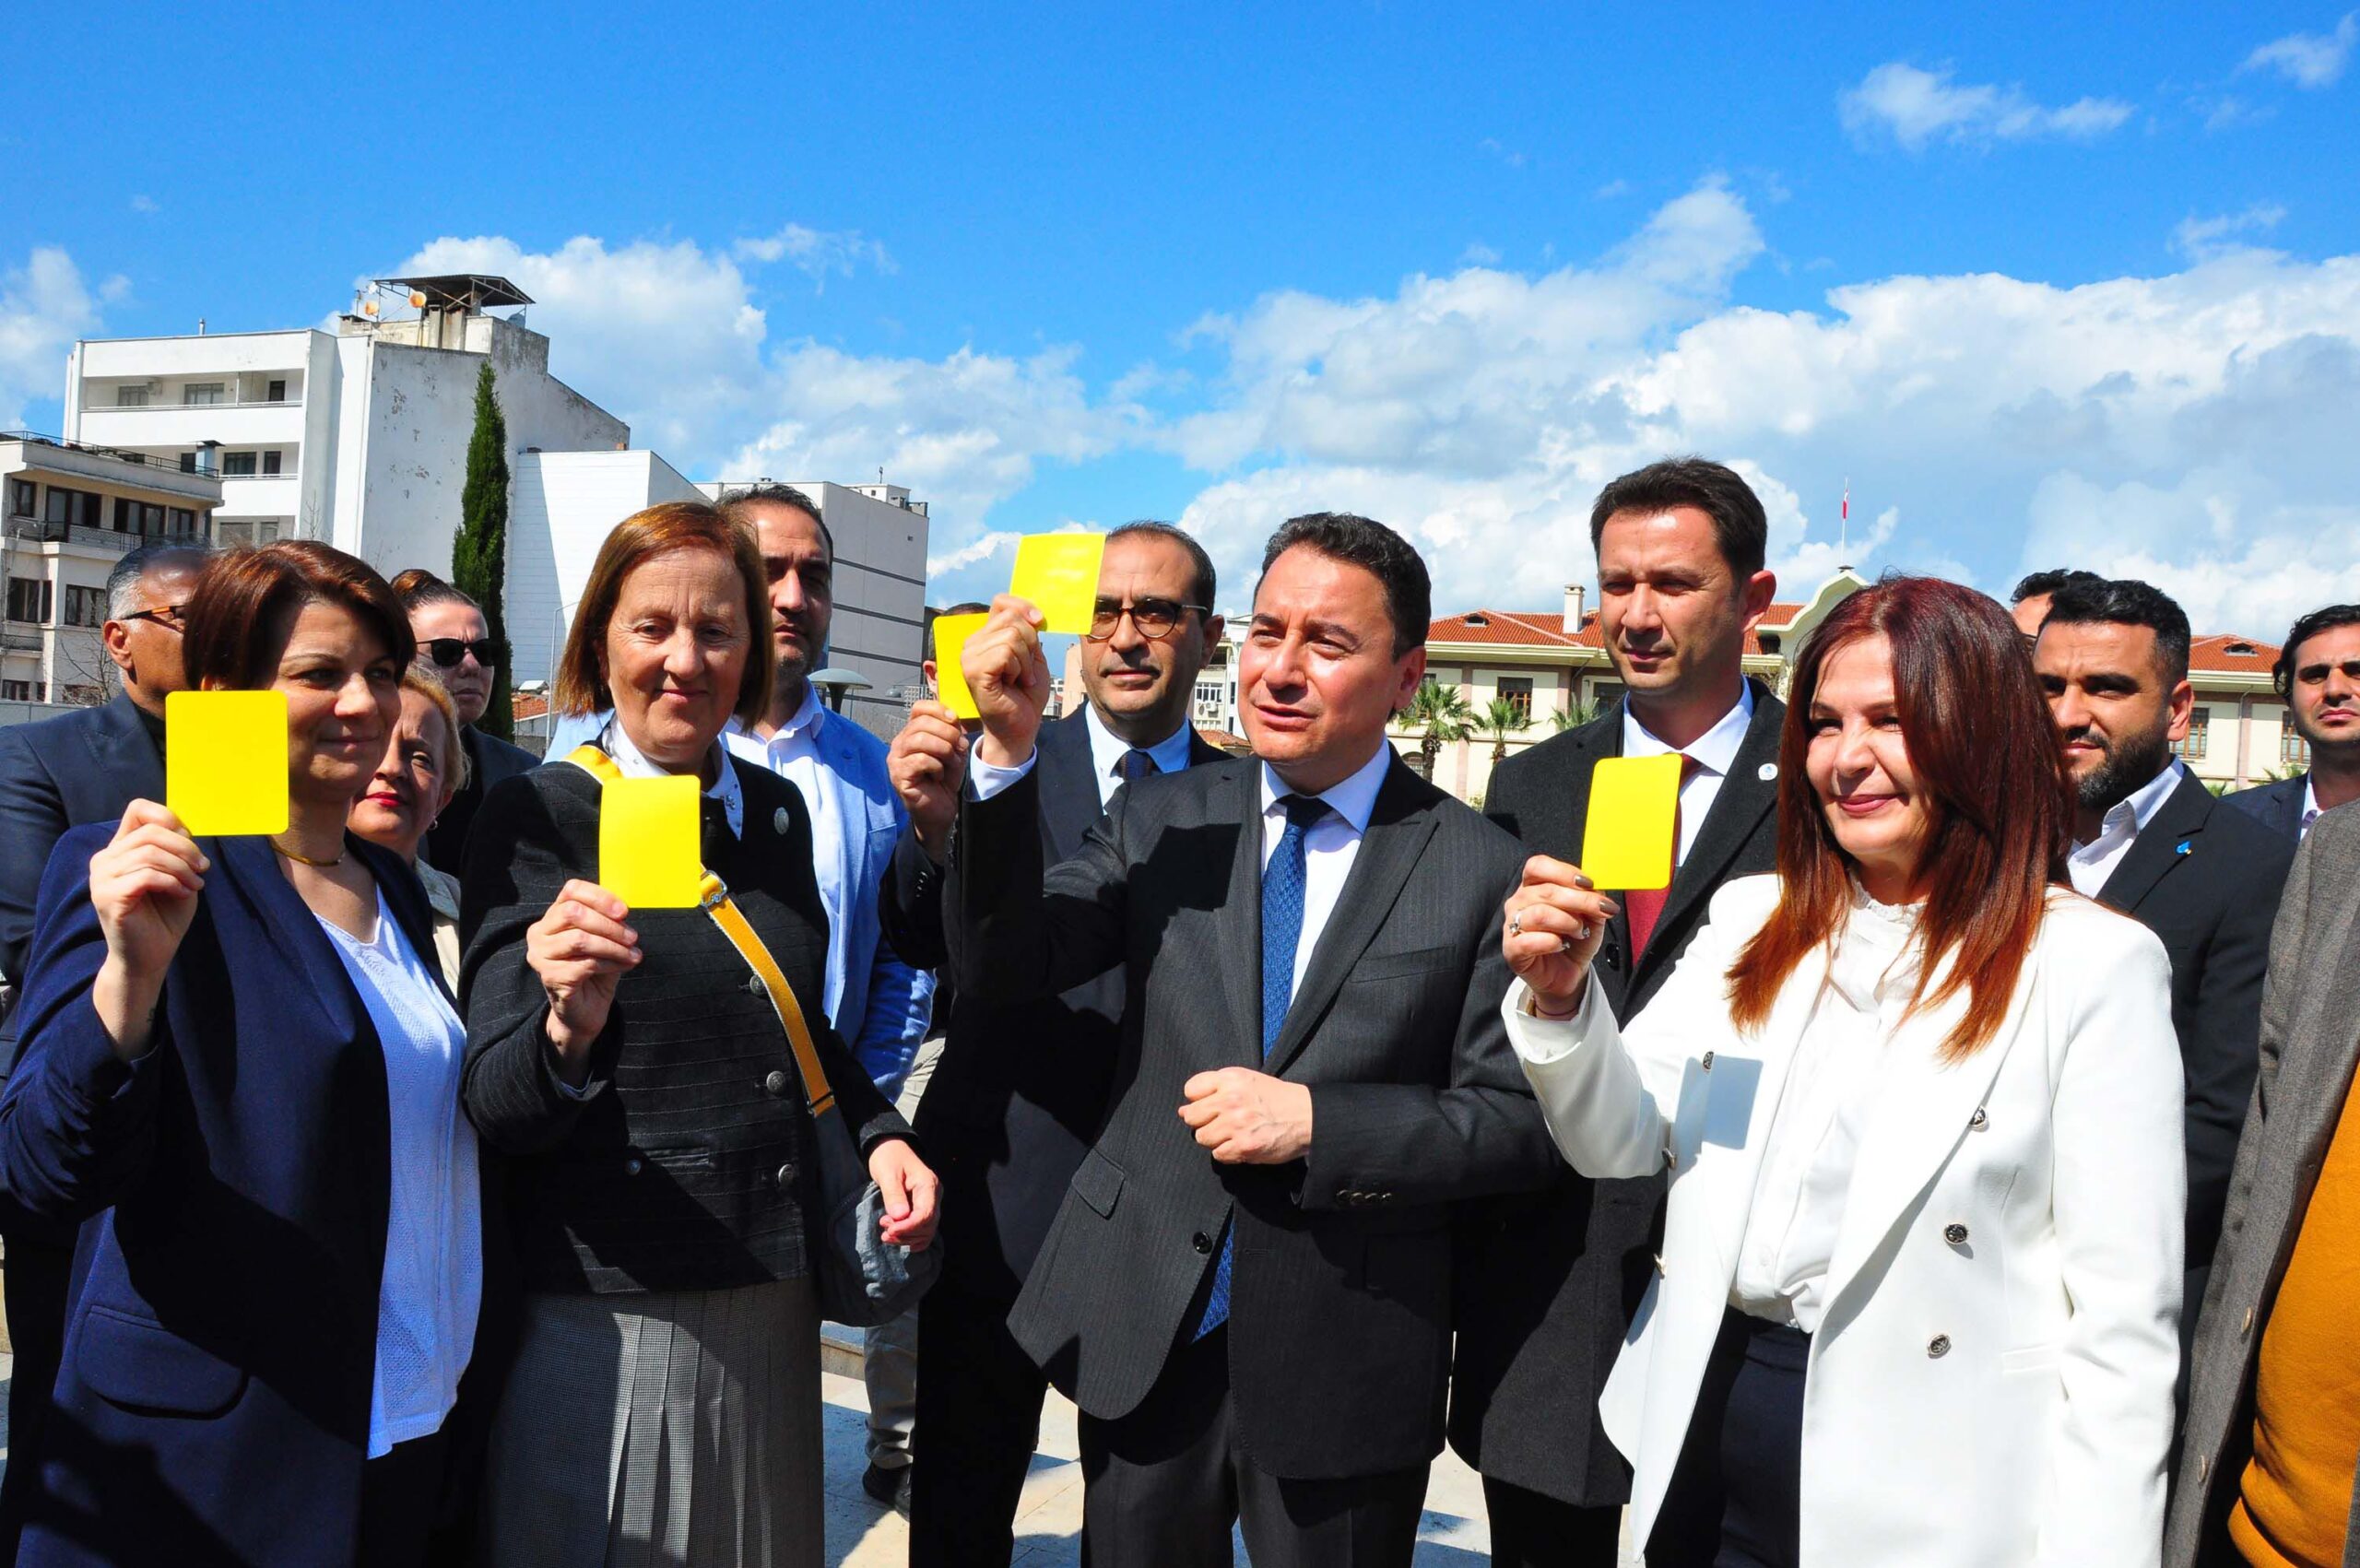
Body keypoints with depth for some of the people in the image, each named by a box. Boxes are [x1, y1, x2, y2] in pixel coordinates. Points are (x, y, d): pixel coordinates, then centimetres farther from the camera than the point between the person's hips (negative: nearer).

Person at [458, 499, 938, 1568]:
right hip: (605, 1310, -5)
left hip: (771, 1301, 6)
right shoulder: (537, 816, -10)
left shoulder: (779, 813, 5)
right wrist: (569, 1026, -36)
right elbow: (497, 1106, -16)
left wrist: (877, 1131, 1)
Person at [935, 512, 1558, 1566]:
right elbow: (1002, 968, -9)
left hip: (1346, 1365, -2)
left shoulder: (1480, 869, -7)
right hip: (1142, 1340, 2)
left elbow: (1517, 1122, -7)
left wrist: (1316, 1121, -20)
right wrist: (1008, 748, -20)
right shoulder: (1161, 820, 0)